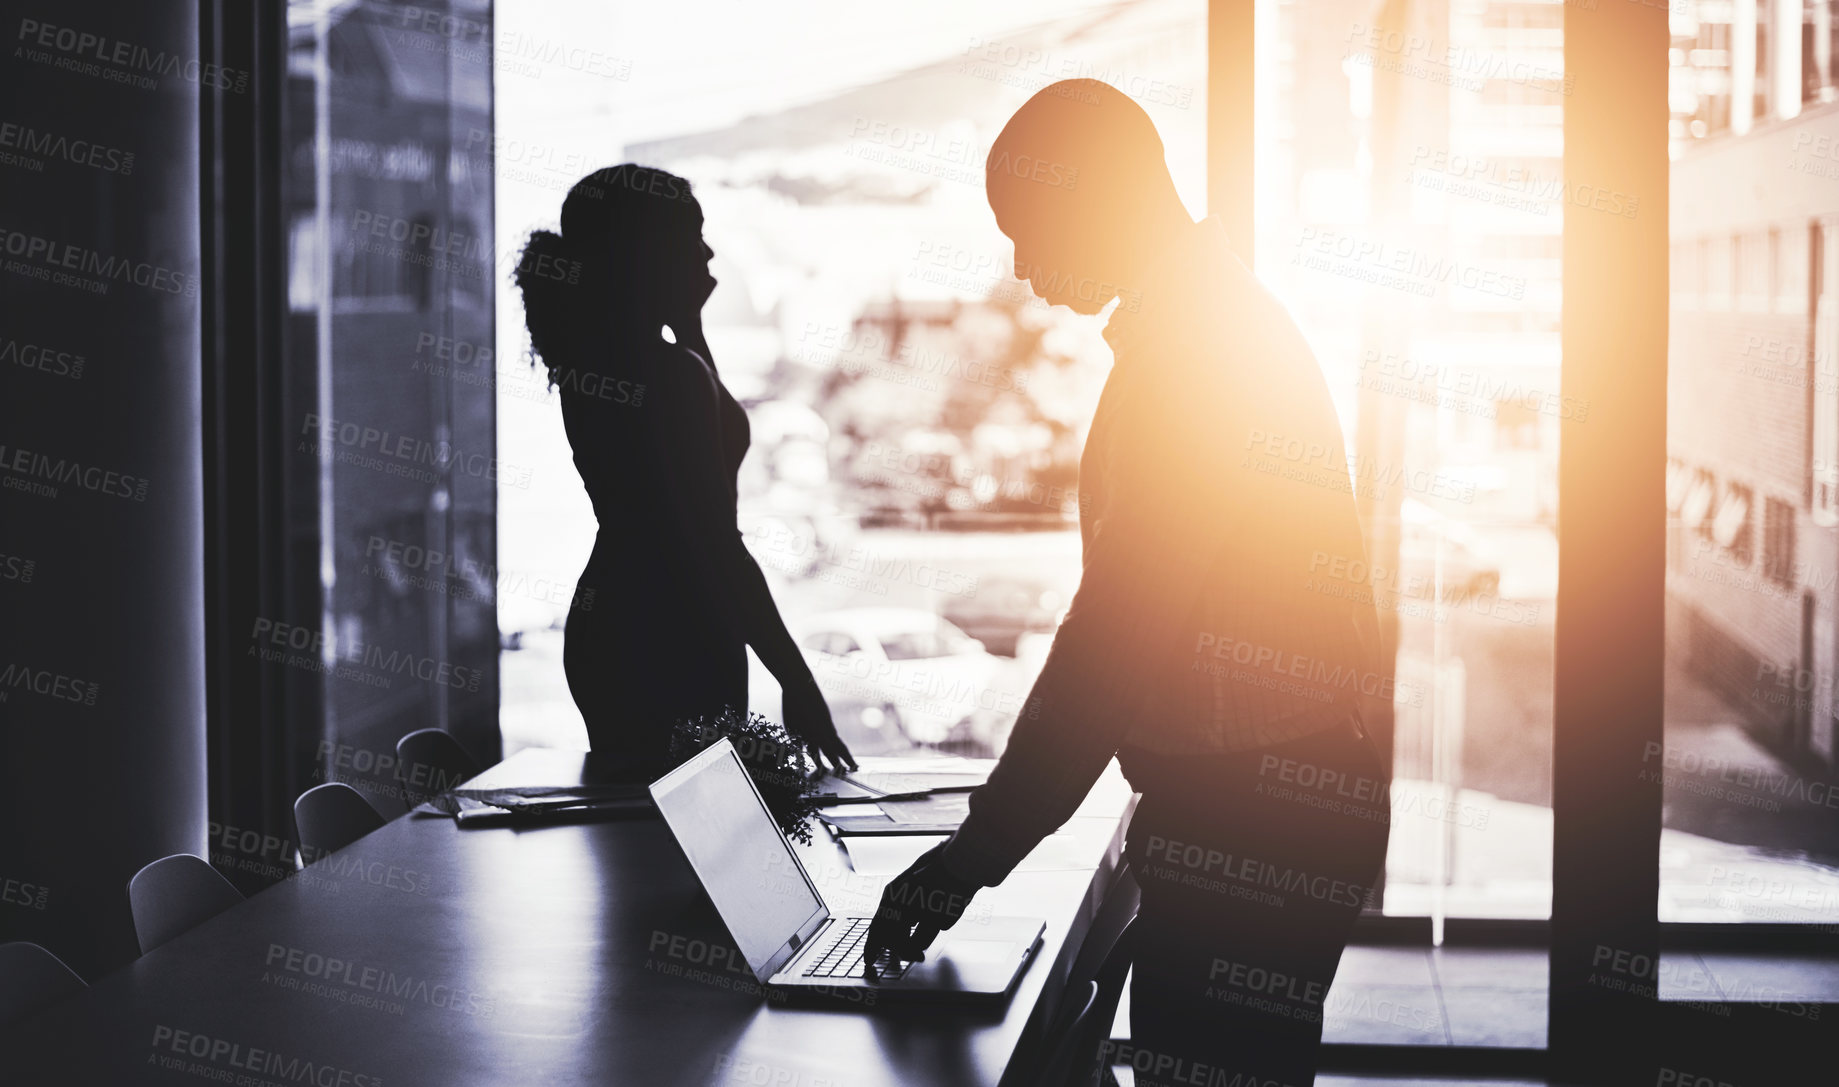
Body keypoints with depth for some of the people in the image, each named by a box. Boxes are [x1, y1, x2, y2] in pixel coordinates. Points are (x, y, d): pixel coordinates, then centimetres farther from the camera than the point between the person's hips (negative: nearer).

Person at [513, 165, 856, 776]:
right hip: (673, 650, -10)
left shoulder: (587, 357, 8)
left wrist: (686, 324, 20)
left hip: (603, 633, 10)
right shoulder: (673, 374, -19)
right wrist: (798, 683, -19)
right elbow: (717, 546, -21)